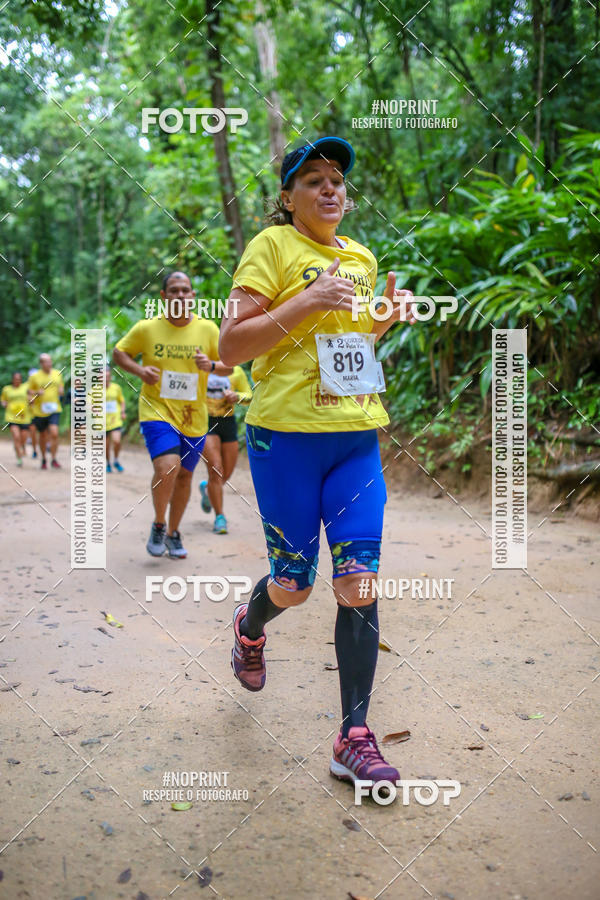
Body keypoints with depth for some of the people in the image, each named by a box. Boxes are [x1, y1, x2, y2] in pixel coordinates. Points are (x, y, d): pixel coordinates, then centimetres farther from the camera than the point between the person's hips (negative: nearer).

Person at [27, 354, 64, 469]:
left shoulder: (57, 373, 6)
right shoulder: (34, 376, -3)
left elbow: (61, 386, 20)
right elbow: (28, 391, 5)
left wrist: (61, 390, -2)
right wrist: (37, 393, -15)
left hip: (54, 409, 1)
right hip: (39, 411, -1)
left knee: (54, 433, -16)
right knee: (43, 436, 10)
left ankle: (54, 459, -5)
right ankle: (43, 459, 29)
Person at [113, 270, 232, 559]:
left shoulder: (208, 329, 1)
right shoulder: (146, 328, -4)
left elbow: (229, 365, 7)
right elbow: (119, 353, 8)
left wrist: (211, 365, -15)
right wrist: (140, 371, -12)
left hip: (194, 418, 3)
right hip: (157, 411, -3)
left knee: (184, 476, 13)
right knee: (167, 466, -23)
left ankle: (173, 533, 34)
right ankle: (158, 525, 3)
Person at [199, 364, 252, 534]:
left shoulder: (236, 371, 2)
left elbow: (249, 395, 10)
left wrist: (237, 396, -11)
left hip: (228, 423, 3)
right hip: (206, 422, -3)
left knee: (226, 474, 9)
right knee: (216, 471, -15)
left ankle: (207, 489, 44)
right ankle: (219, 517, -4)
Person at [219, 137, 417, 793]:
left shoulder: (362, 257, 16)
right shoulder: (272, 246, -3)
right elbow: (230, 348, -10)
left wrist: (386, 317, 8)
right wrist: (307, 302, -18)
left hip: (358, 436, 5)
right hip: (287, 434, -5)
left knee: (359, 580, -3)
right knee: (293, 583, 4)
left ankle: (354, 738, 6)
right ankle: (250, 626, 42)